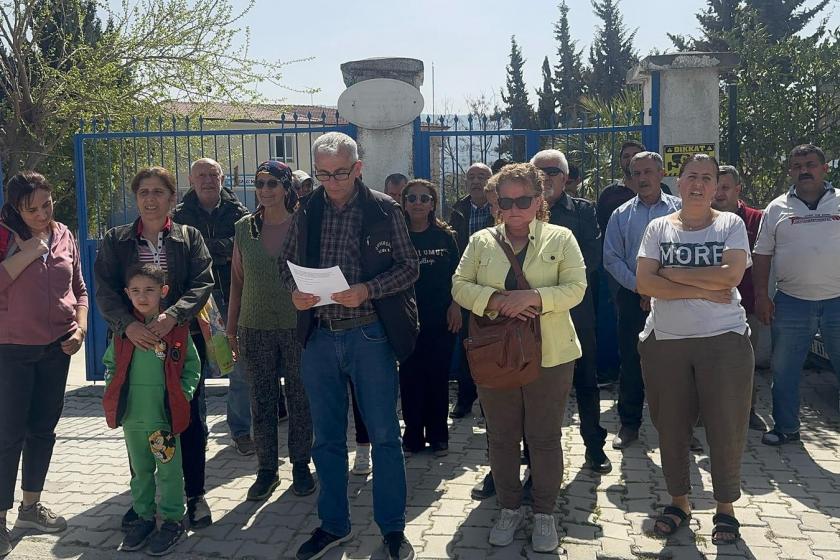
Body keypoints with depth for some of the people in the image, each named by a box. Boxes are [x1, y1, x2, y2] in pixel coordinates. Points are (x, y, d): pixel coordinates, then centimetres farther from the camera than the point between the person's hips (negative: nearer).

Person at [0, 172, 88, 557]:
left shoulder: (63, 236, 4)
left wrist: (81, 326, -1)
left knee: (44, 429, 14)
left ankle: (31, 506, 29)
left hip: (57, 348, 5)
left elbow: (79, 289, 11)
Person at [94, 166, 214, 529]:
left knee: (190, 419, 4)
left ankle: (195, 495, 20)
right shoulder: (114, 241, 7)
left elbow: (202, 284, -6)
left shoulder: (190, 238, 5)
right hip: (134, 342, 1)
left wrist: (173, 315, -23)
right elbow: (105, 291, -4)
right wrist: (128, 324, -22)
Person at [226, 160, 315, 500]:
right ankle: (266, 469, 21)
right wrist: (231, 329, 8)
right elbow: (237, 281, 9)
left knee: (300, 398, 8)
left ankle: (301, 464, 24)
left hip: (297, 325, -2)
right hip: (255, 328, 2)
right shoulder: (244, 228, 4)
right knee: (261, 401, 8)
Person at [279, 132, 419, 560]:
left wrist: (366, 290, -20)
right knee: (327, 438, 13)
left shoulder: (384, 210, -4)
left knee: (383, 435, 5)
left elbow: (409, 266, -5)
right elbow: (287, 262, 12)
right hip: (318, 336, 4)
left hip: (370, 334, -3)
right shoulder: (306, 212, 6)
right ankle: (333, 524, 30)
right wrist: (294, 291, -10)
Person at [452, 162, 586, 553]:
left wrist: (532, 296, -22)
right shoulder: (481, 242, 7)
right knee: (501, 436, 11)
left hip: (549, 355, -2)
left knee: (544, 437, 7)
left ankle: (544, 513, 24)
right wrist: (496, 300, -18)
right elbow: (460, 286, 0)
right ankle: (509, 508, 28)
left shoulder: (561, 239, 1)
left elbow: (575, 288, -8)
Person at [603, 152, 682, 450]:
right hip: (633, 298, 2)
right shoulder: (621, 215, 9)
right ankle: (629, 424, 18)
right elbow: (612, 259, 4)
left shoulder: (679, 209, 3)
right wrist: (641, 289, -7)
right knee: (631, 363, 6)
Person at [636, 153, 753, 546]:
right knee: (670, 427, 10)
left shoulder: (731, 224, 2)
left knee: (726, 428, 5)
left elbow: (731, 275, -15)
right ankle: (678, 501, 29)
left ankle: (726, 507, 25)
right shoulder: (659, 227, 4)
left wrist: (673, 274, -11)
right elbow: (644, 283, -8)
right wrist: (703, 289, -14)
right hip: (665, 340, 2)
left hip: (723, 339, -1)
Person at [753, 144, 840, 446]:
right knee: (783, 370, 9)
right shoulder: (777, 209, 6)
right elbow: (762, 254, 7)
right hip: (791, 304, 1)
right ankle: (786, 428, 24)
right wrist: (761, 295, 0)